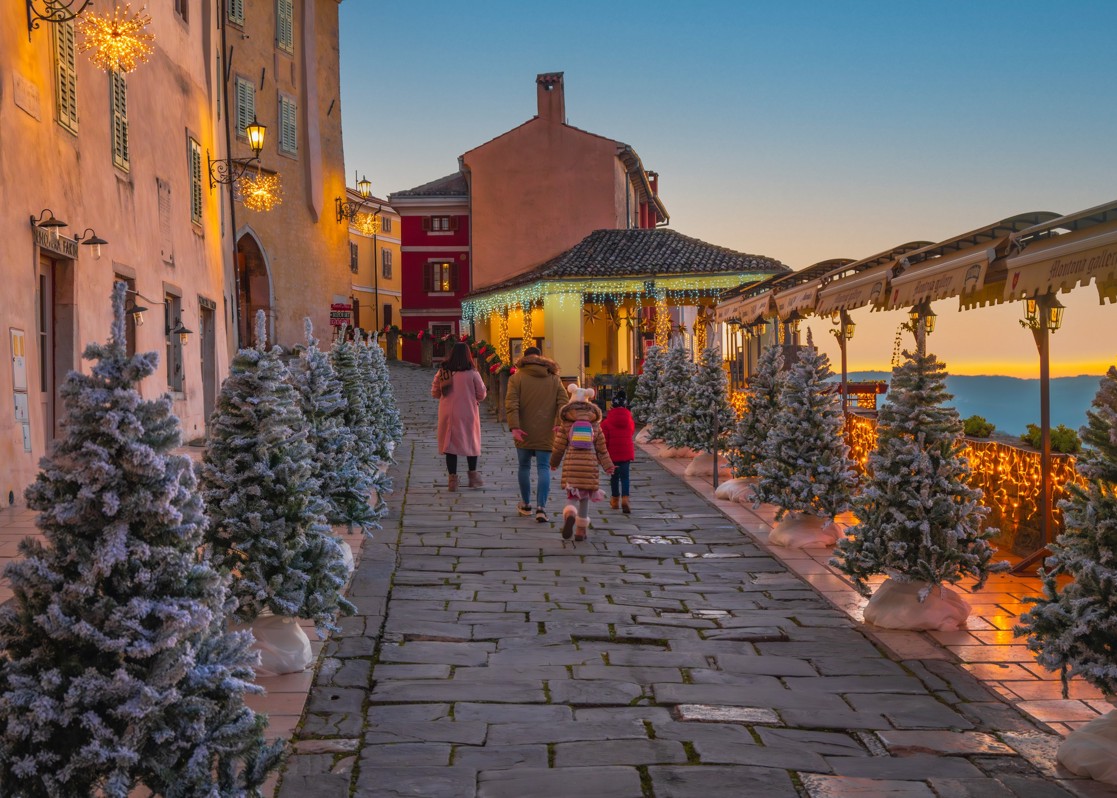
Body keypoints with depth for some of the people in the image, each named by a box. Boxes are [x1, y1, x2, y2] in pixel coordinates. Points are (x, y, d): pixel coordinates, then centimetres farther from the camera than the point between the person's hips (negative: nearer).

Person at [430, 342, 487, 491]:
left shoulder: (442, 372, -3)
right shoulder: (472, 373, -10)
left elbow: (434, 393, 6)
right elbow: (481, 395, -3)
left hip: (447, 414, 2)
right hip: (467, 414, -2)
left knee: (450, 444, 8)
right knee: (471, 443, 13)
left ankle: (452, 479, 8)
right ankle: (473, 476, 18)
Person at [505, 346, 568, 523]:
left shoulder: (517, 377, 2)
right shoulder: (554, 379, 11)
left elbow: (511, 404, -11)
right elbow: (563, 402, -2)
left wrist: (514, 427, -17)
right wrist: (559, 424, -10)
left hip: (524, 432, -1)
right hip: (546, 433, 1)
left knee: (524, 466, 13)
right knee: (543, 468, 1)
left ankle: (525, 504, 25)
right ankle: (541, 507, -12)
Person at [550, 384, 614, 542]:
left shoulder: (566, 424, 0)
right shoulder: (595, 424, 6)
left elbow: (559, 446, 2)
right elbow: (601, 448, 6)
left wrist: (554, 463, 17)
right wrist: (607, 465, 13)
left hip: (571, 464, -1)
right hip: (589, 464, 1)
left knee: (572, 496, 4)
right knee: (584, 498, 10)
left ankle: (570, 515, -29)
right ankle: (581, 530, 12)